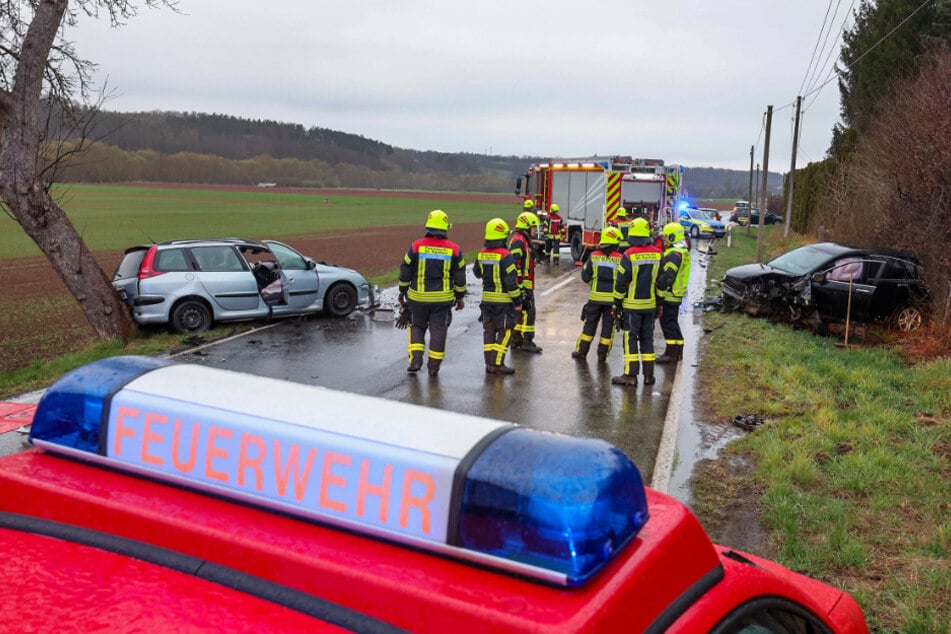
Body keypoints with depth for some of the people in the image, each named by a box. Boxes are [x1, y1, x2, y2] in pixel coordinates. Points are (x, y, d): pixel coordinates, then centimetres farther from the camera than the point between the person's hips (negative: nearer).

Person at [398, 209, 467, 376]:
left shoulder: (416, 246, -6)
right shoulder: (454, 249, -3)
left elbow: (405, 273, 0)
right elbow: (460, 278, 2)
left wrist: (402, 292, 14)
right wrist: (460, 297, 14)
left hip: (418, 297, 0)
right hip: (443, 298, 0)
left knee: (417, 327, 17)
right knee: (438, 331, 8)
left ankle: (416, 360, 5)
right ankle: (433, 366, 13)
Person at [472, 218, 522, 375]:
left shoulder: (481, 254, 2)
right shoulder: (505, 256, -18)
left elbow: (477, 273, 19)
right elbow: (511, 281, -18)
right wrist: (517, 301, -10)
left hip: (486, 299, 6)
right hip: (503, 300, -6)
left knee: (489, 331, 13)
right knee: (505, 332, 2)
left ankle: (489, 363, 16)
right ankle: (497, 364, -1)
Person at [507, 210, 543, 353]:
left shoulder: (523, 240, 17)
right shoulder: (519, 241, -17)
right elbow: (516, 265, -23)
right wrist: (520, 287, -26)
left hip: (525, 284, 11)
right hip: (523, 285, -11)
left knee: (521, 312, 14)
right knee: (528, 311, -8)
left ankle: (516, 341, 20)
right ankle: (527, 342, -4)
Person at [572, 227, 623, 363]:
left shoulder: (594, 256, -2)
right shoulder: (620, 258, -8)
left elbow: (585, 276, 2)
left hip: (596, 296, 2)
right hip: (612, 298, -2)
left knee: (589, 324, 13)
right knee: (608, 326, 10)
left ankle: (581, 351, 18)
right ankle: (602, 354, 13)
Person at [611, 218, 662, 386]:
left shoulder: (629, 255, -14)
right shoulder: (657, 253, 0)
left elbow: (621, 281, -11)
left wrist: (617, 301, 1)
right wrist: (659, 300, 15)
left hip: (632, 304, -4)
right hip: (650, 304, 5)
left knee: (631, 339, 1)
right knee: (647, 338, 13)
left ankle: (630, 375, 0)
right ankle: (649, 375, 16)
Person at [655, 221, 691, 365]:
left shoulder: (674, 254, -19)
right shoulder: (683, 251, 14)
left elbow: (667, 276, -26)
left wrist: (659, 289, -21)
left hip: (668, 295, -10)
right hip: (677, 295, 10)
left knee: (668, 323, -4)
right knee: (673, 323, 17)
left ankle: (671, 353, 0)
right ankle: (678, 352, 24)